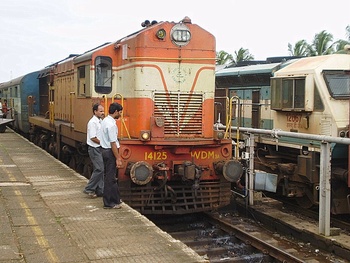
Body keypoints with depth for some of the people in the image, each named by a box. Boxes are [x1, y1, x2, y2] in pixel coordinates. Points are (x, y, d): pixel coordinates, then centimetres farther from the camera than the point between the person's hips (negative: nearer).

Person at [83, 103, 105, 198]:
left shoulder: (100, 122, 13)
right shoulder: (93, 122, -15)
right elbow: (93, 138, -19)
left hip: (100, 148, 9)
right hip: (94, 149, -9)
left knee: (101, 169, 10)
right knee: (99, 169, -11)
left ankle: (100, 190, 17)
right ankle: (89, 189, -2)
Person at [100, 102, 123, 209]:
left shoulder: (105, 121, 10)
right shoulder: (111, 124, -21)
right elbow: (113, 143, -23)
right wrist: (118, 158, -21)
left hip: (105, 150, 10)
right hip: (110, 152, -10)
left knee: (110, 176, 18)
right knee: (110, 178, -1)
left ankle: (115, 199, 30)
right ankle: (108, 203, 7)